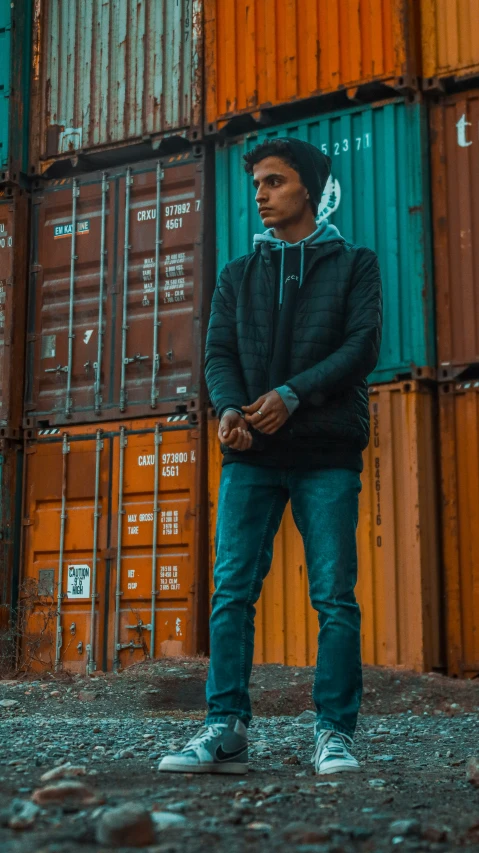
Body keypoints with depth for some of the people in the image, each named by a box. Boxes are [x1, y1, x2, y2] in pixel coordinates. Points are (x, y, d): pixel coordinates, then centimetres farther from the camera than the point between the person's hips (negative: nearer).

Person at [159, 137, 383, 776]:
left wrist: (293, 394, -16)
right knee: (232, 591, -6)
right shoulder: (239, 274, 20)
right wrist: (230, 407, -13)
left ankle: (335, 734, 2)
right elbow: (219, 352, 10)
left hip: (327, 452, -2)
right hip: (252, 454, 3)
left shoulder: (353, 263, 11)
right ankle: (226, 730, -4)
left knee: (334, 597, -4)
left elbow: (363, 345, -2)